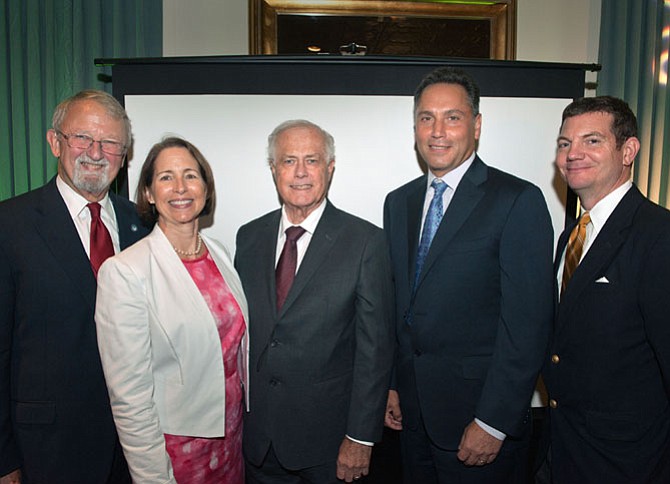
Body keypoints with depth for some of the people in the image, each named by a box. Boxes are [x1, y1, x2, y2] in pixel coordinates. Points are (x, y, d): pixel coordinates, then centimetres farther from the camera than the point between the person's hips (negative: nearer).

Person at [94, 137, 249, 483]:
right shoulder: (124, 272, -17)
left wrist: (250, 410, 12)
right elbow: (129, 393, -16)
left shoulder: (219, 254, 3)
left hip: (232, 429, 6)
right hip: (175, 443, -5)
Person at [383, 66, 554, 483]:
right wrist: (389, 383, 7)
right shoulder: (398, 202, 7)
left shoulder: (519, 201, -13)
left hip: (478, 414, -5)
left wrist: (493, 422, -16)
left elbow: (527, 323, -16)